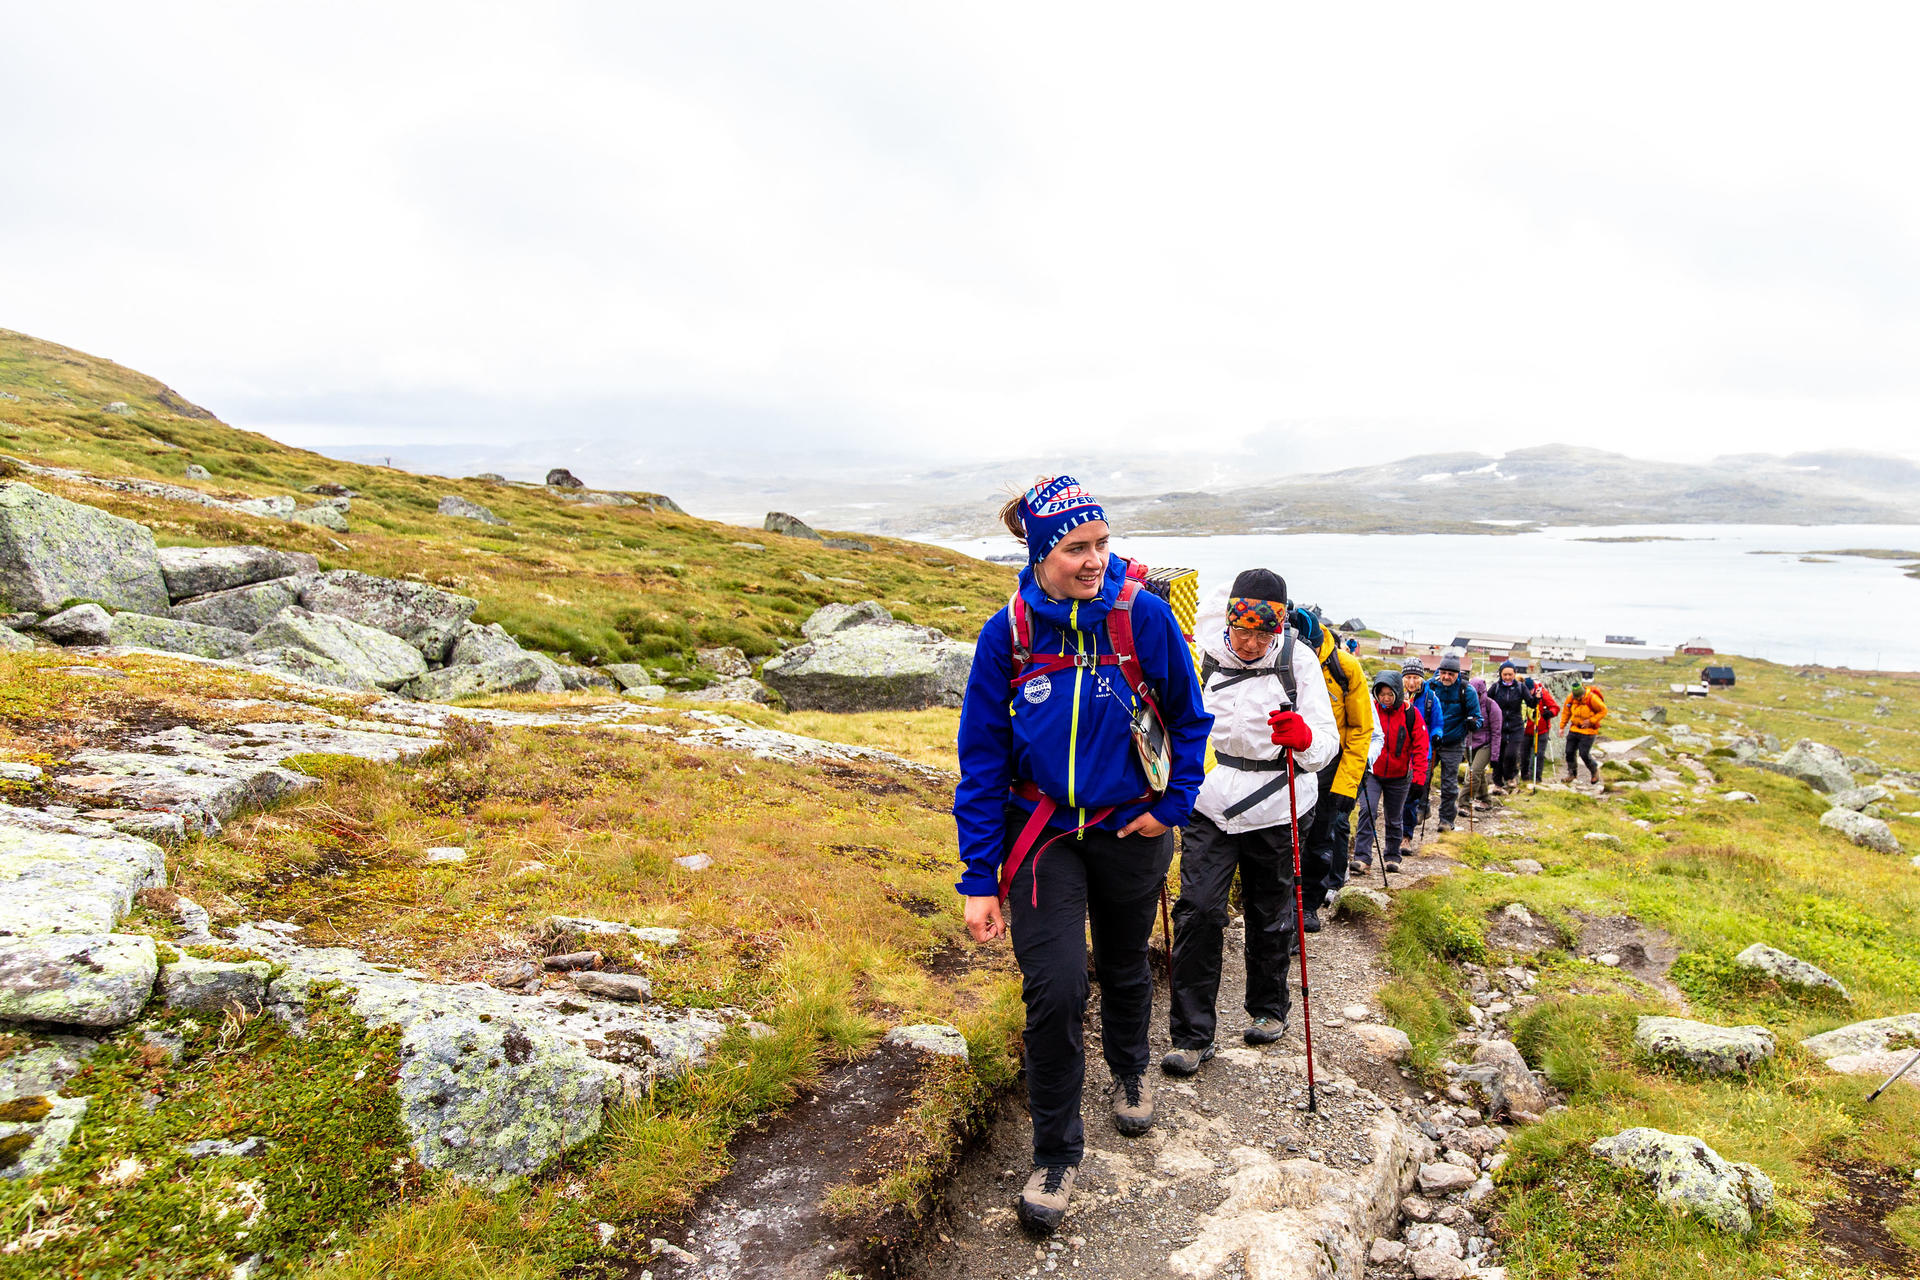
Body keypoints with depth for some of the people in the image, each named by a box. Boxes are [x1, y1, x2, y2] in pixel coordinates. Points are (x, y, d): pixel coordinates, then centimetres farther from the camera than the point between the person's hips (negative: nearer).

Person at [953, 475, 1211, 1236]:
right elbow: (981, 759, -10)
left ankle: (1129, 1072, 52)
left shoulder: (1144, 616, -15)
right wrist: (978, 879, -11)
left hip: (1130, 826, 1)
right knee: (1055, 987, -12)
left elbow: (1189, 721, 1)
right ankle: (1055, 1154, 10)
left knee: (1125, 966, 21)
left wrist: (1173, 804, -6)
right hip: (1043, 831, -1)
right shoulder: (1008, 632, -14)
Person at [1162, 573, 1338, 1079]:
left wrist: (1304, 738, -34)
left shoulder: (1298, 660, -10)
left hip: (1275, 808, -1)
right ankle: (1191, 1035, 2)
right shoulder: (1209, 648, -4)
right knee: (1197, 911, -8)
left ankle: (1269, 1009, 38)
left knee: (1270, 916, 14)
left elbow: (1328, 742, -13)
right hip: (1210, 802, 1)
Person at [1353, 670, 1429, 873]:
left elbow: (1420, 746, -3)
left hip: (1399, 776, 1)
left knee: (1394, 819, 13)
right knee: (1367, 811, -17)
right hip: (1371, 773, -1)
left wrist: (1419, 775, -9)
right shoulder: (1370, 710, -6)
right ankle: (1362, 856, -15)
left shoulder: (1411, 714, -5)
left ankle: (1392, 857, 29)